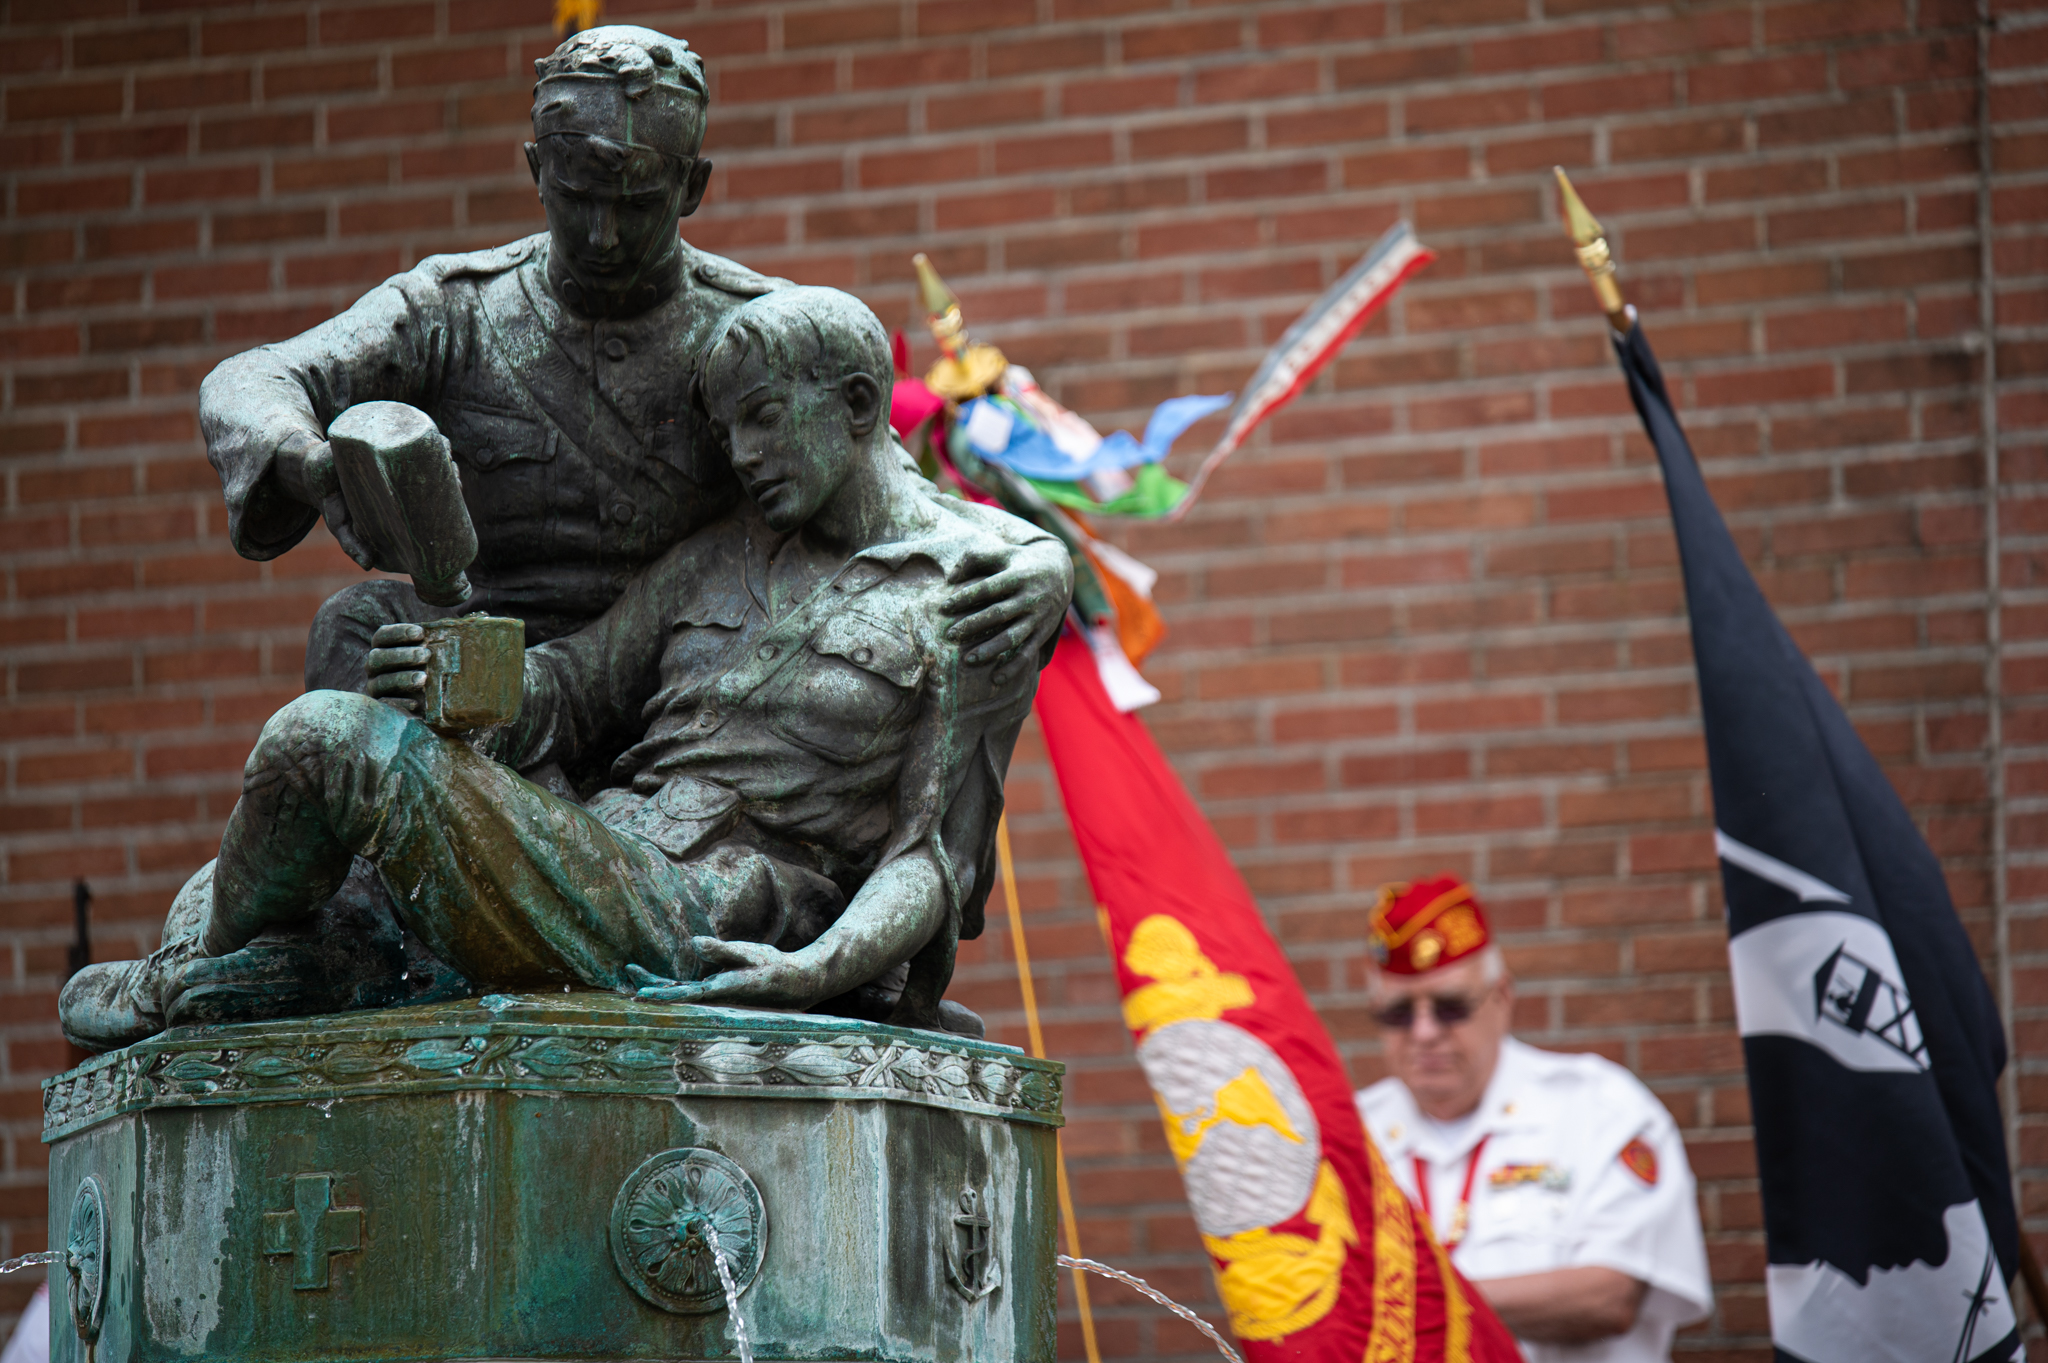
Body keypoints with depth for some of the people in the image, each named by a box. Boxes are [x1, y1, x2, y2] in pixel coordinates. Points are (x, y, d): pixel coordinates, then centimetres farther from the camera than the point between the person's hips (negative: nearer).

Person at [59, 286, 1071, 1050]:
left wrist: (818, 971, -23)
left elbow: (932, 856, -5)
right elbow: (568, 694, 16)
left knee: (329, 741, -14)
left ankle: (183, 988, 10)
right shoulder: (718, 561, 20)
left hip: (692, 953, -9)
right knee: (216, 898, 14)